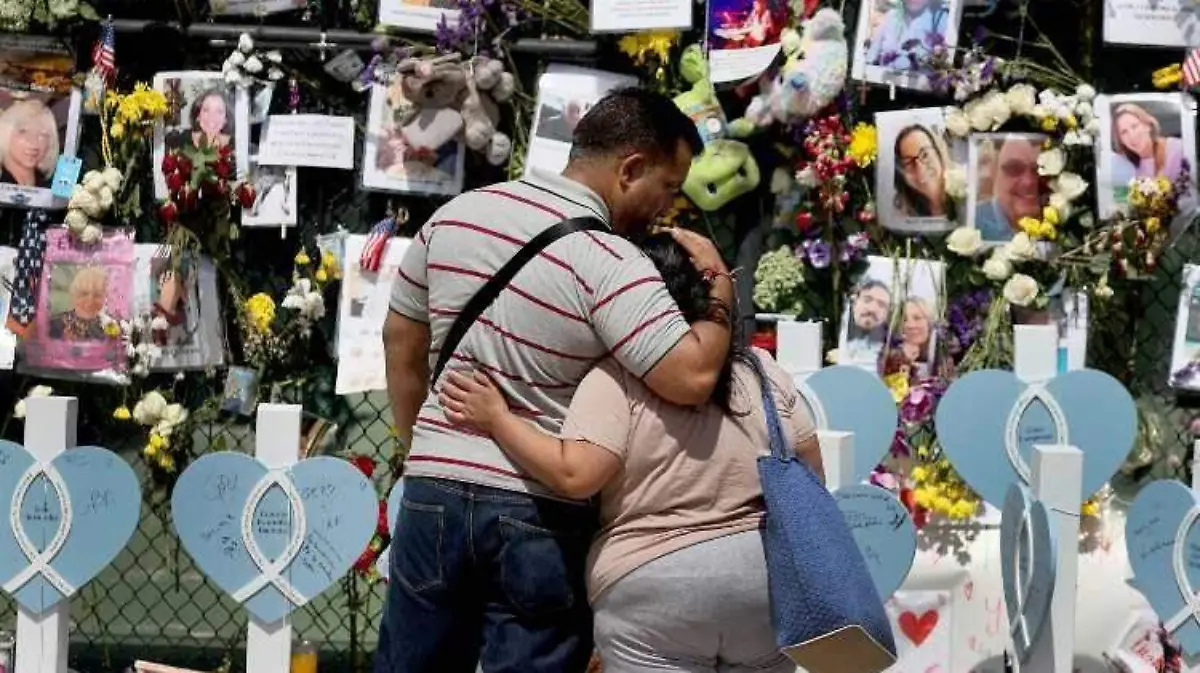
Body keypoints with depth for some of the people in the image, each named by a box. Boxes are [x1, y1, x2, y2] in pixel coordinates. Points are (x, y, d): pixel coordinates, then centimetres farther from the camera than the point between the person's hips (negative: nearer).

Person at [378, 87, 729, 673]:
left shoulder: (456, 215, 4)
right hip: (540, 517, -5)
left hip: (434, 491, 5)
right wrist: (720, 286, -7)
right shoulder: (610, 263, -16)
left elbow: (401, 341, 14)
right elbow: (694, 377, -24)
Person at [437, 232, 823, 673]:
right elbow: (811, 474, 10)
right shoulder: (764, 371, 6)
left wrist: (497, 418, -9)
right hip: (766, 577, 4)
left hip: (652, 588, -4)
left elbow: (575, 476, -18)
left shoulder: (615, 379, -9)